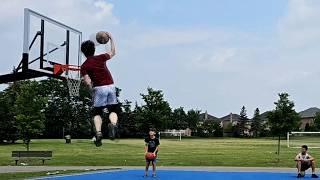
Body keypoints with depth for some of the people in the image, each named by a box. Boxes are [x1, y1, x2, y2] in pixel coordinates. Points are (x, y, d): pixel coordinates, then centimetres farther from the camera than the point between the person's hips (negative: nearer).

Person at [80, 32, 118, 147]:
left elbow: (88, 82, -10)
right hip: (111, 86, 2)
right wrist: (111, 39, 31)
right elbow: (112, 52, 24)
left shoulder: (84, 66, -2)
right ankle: (113, 124, -20)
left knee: (97, 113, 10)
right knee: (113, 110, 10)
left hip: (99, 88, -2)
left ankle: (98, 133, -7)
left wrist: (91, 88, 9)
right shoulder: (101, 58, 6)